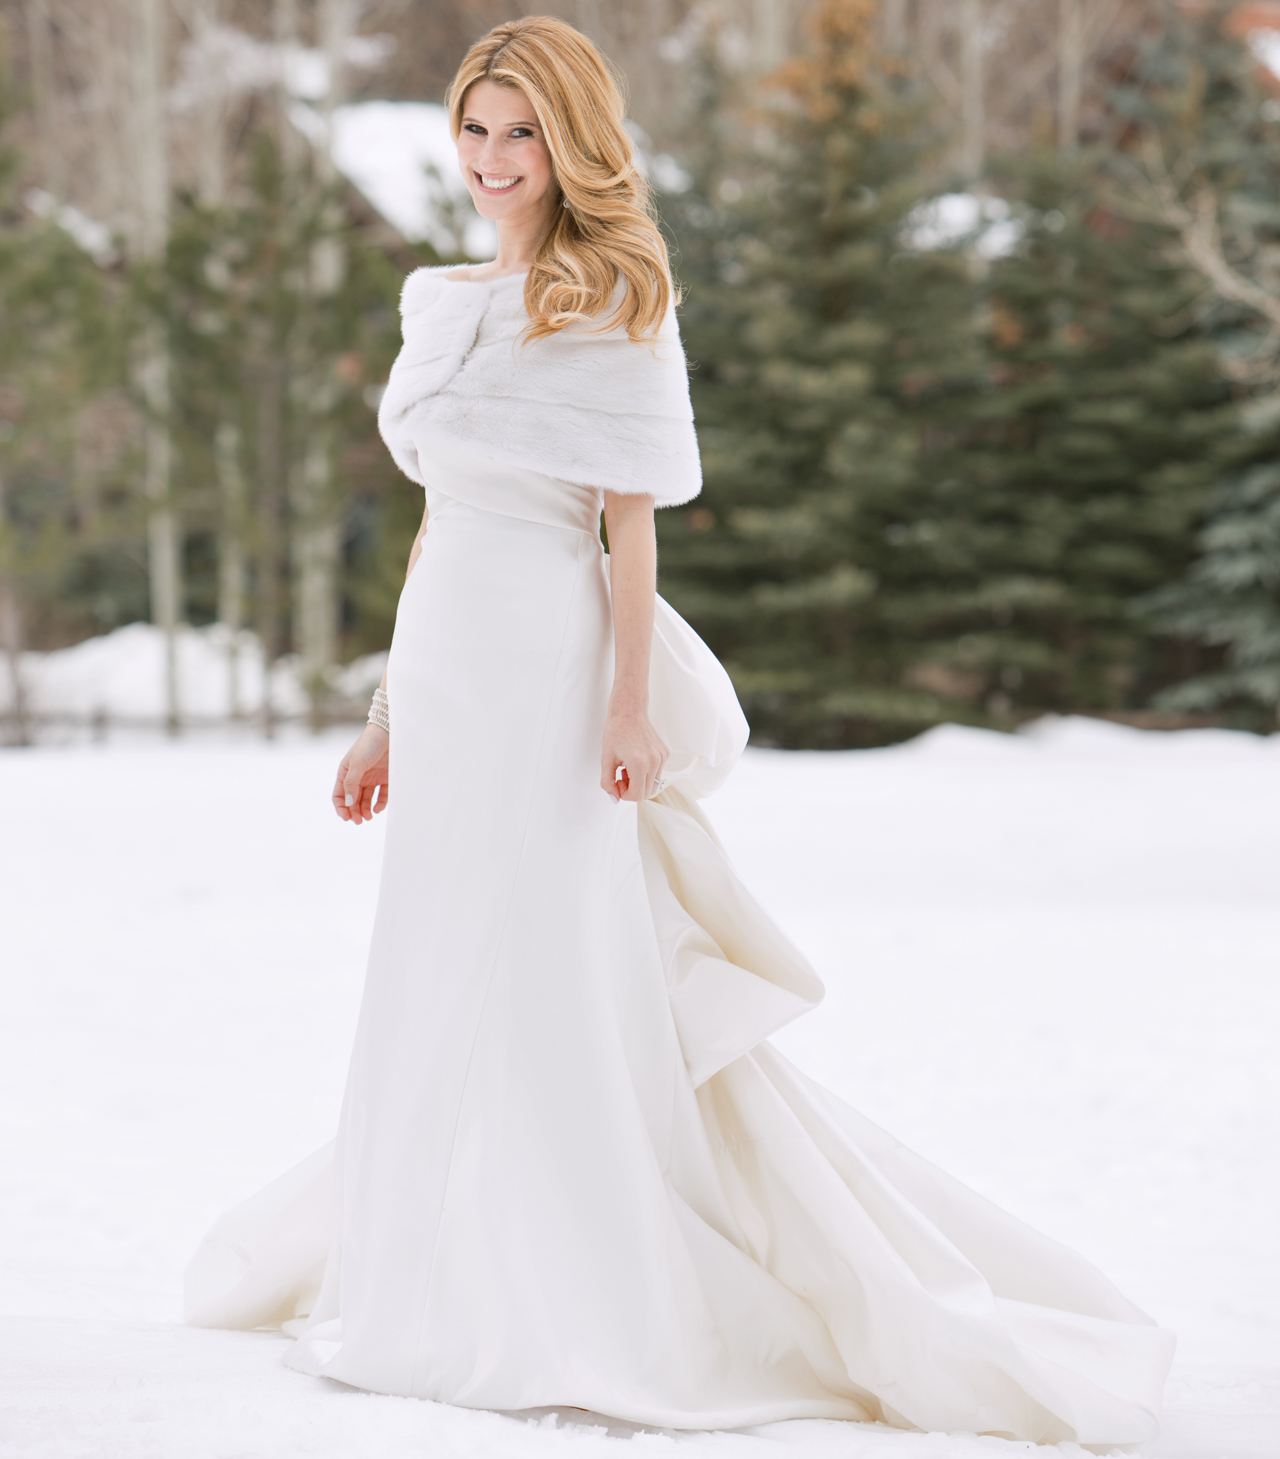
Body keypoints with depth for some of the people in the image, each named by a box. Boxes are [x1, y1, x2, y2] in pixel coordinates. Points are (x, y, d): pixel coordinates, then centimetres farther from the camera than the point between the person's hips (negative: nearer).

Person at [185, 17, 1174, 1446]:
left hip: (545, 669, -8)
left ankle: (617, 1314, 4)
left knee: (554, 979, -5)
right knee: (444, 990, 12)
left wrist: (632, 706, -16)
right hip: (446, 665, 8)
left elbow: (631, 517, -9)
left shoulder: (614, 301, -4)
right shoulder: (451, 303, 16)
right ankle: (460, 1286, 25)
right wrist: (386, 713, 17)